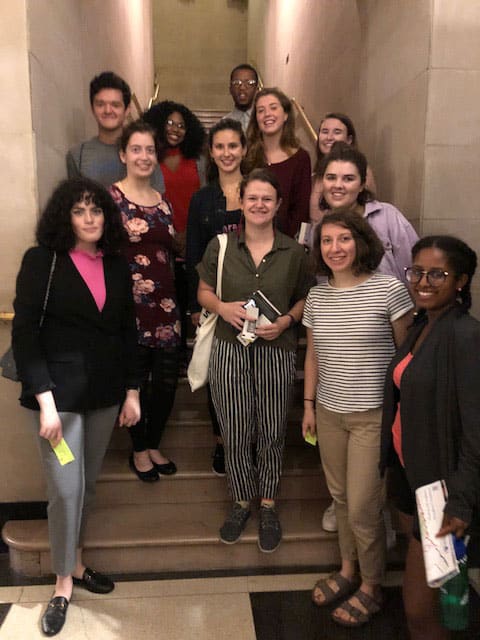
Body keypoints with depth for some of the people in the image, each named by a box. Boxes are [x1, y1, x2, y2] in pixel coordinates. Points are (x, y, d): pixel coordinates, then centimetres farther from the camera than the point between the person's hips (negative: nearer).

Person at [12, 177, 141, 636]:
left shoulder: (117, 266, 8)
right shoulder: (42, 261, -5)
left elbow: (128, 332, 11)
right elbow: (24, 332, -9)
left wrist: (132, 392, 7)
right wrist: (45, 400, -15)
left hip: (104, 393, 4)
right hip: (59, 392, -4)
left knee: (88, 484, 14)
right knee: (66, 489, 0)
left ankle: (75, 562, 36)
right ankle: (63, 584, 21)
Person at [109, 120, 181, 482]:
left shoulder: (163, 202, 13)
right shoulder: (110, 198, -5)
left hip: (166, 305, 5)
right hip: (130, 304, -5)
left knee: (167, 379, 10)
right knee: (136, 379, 6)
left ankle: (154, 445, 32)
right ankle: (139, 450, 28)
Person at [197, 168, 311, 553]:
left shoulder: (293, 252, 0)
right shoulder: (220, 246, 1)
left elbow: (304, 299, 8)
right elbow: (204, 292, 8)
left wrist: (287, 320, -11)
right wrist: (223, 306, -12)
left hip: (276, 351, 0)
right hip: (230, 349, 1)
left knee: (272, 434, 10)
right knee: (235, 434, 9)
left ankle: (268, 506, 32)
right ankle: (242, 502, 32)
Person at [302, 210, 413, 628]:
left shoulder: (389, 289, -11)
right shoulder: (317, 296, 3)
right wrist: (309, 404, 12)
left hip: (374, 415, -4)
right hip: (329, 413, 5)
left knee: (363, 508, 2)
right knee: (341, 498, 17)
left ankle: (371, 588, 28)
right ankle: (348, 571, 40)